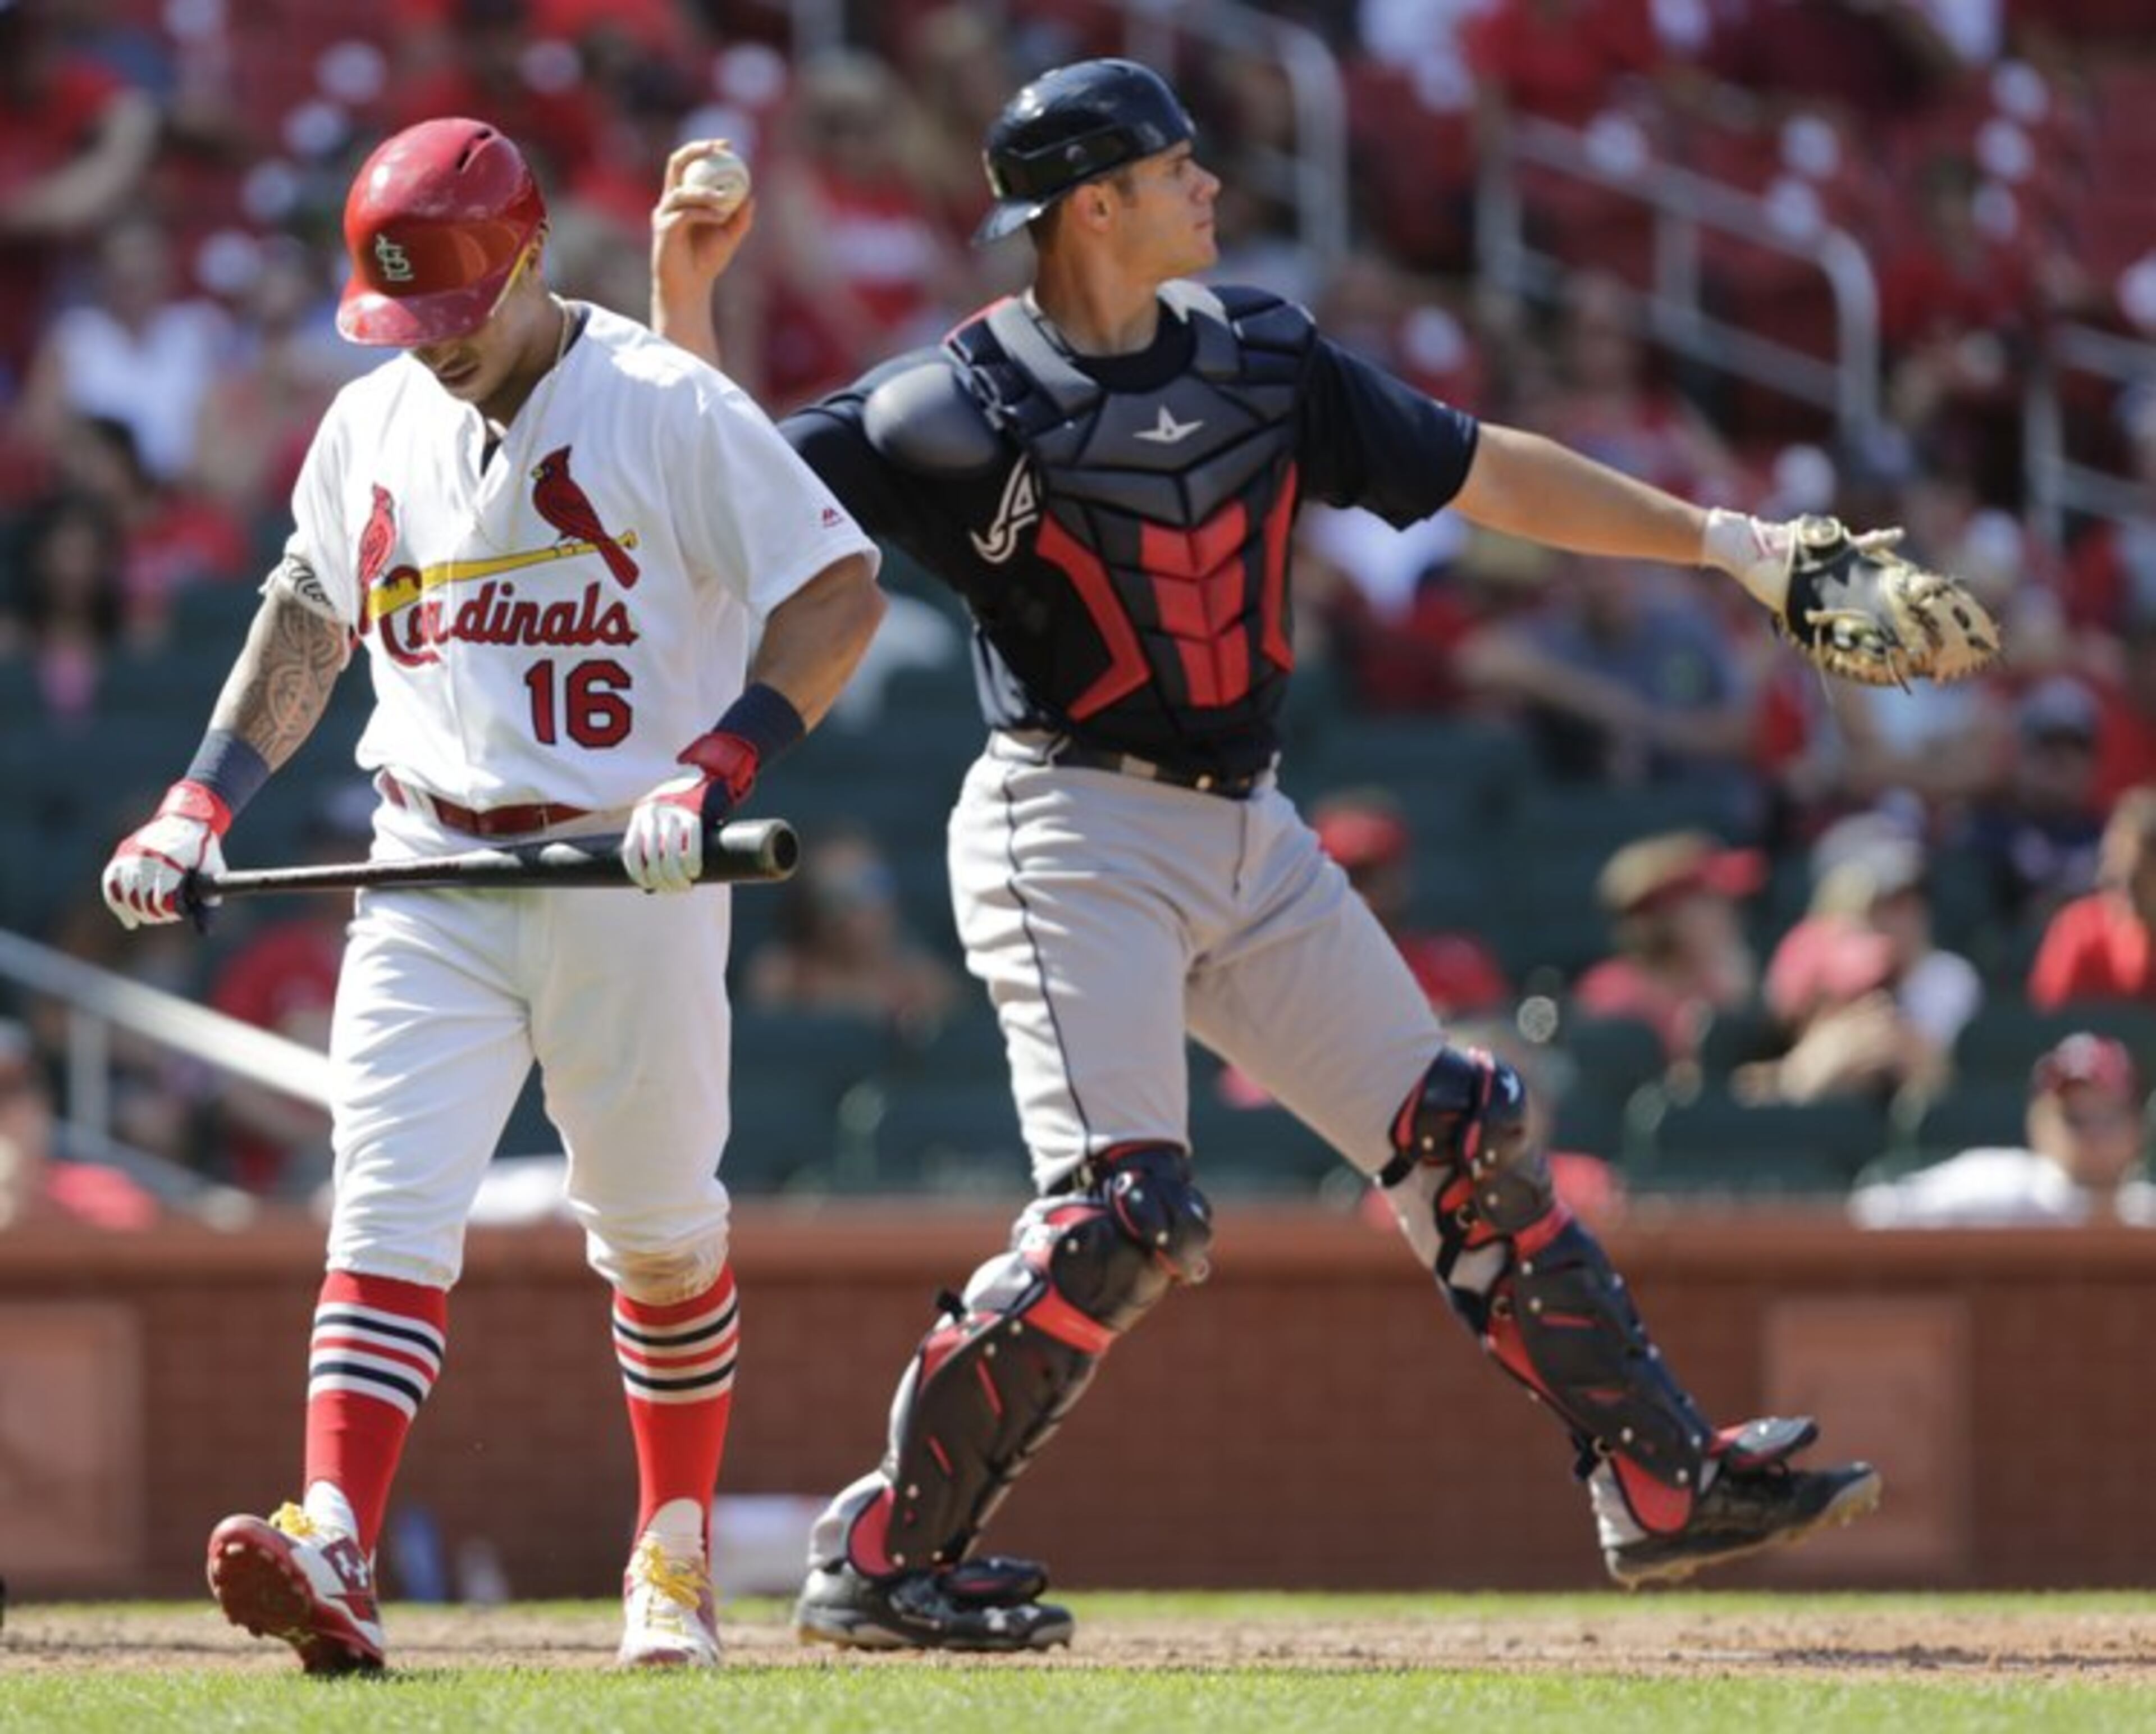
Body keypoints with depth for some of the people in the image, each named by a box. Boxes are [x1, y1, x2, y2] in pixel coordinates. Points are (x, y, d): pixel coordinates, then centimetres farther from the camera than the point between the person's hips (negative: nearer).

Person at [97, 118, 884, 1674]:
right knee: (389, 1209, -13)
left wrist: (715, 771, -23)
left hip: (631, 878, -3)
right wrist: (204, 802, 14)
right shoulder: (374, 424, 8)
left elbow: (841, 587, -11)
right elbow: (313, 606, 23)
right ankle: (334, 1550, -27)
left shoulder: (669, 408, -9)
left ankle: (677, 1550, 27)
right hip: (430, 879, 3)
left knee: (659, 1235, 9)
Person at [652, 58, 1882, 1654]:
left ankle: (1665, 1479, 17)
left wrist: (1724, 541, 11)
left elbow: (1483, 473, 13)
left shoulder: (1260, 355, 7)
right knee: (1120, 1212, -19)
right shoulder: (962, 406, -10)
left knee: (1463, 1144, 9)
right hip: (1075, 842, -7)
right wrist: (684, 301, -22)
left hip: (1252, 843, 7)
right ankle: (882, 1560, -10)